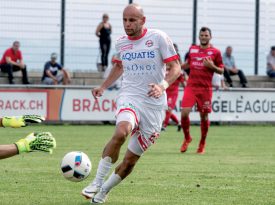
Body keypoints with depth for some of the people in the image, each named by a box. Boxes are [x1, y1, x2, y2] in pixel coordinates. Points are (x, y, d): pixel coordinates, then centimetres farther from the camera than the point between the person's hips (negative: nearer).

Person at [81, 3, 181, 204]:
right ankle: (97, 182, -26)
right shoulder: (121, 43, 7)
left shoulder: (158, 38, -6)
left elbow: (175, 67, -5)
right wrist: (103, 87, 14)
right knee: (121, 132, -34)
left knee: (130, 160, 2)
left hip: (153, 105, -1)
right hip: (129, 97, 1)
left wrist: (163, 85, -23)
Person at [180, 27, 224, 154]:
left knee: (204, 116, 3)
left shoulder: (215, 52, 1)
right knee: (184, 112, -13)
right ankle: (187, 138, 11)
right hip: (191, 86, 2)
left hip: (205, 88, -2)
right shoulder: (192, 49, 11)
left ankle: (202, 143, 21)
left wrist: (211, 66, -14)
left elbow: (221, 71, 3)